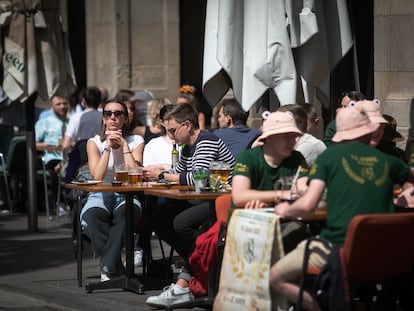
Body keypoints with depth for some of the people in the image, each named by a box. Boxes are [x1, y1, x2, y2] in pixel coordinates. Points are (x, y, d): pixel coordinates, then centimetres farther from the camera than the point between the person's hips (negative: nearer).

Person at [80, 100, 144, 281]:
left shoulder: (135, 141, 8)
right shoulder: (94, 142, 7)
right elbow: (97, 176, -9)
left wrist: (124, 145, -7)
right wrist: (108, 147, -8)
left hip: (126, 196, 0)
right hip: (100, 196, 0)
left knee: (126, 212, -38)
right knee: (91, 215, -36)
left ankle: (108, 267, -33)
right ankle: (115, 267, -28)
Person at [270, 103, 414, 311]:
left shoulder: (331, 156, -1)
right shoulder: (387, 161, 9)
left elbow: (307, 205, -8)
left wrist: (285, 210, 12)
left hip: (337, 247, -5)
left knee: (276, 278, 8)